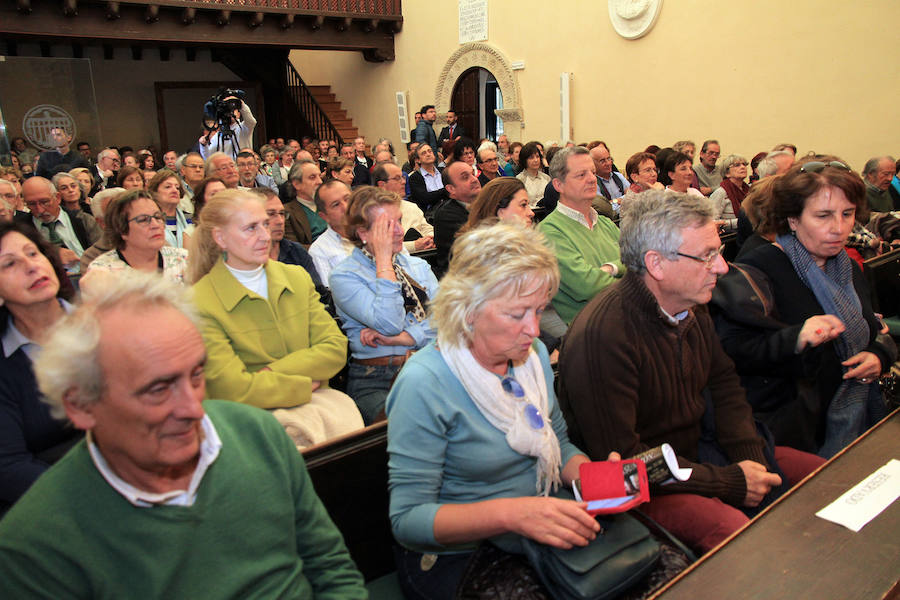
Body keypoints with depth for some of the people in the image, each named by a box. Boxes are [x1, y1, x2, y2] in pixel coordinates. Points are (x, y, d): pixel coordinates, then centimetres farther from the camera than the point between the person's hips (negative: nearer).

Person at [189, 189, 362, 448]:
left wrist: (273, 373, -11)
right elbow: (232, 388, -14)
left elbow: (335, 349, 2)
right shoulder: (200, 303, -8)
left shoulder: (297, 277, 11)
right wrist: (304, 385, -6)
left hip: (316, 400, 5)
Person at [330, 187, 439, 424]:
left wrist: (400, 338, -10)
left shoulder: (418, 266, 17)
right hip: (375, 380, -4)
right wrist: (383, 258, -9)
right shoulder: (343, 276, 0)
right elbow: (389, 323, -14)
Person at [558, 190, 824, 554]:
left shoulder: (692, 307, -1)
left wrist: (750, 456, -3)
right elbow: (620, 459, -26)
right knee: (732, 529, -32)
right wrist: (730, 482, -19)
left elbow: (723, 381, 14)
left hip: (696, 449, 9)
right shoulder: (601, 336, -29)